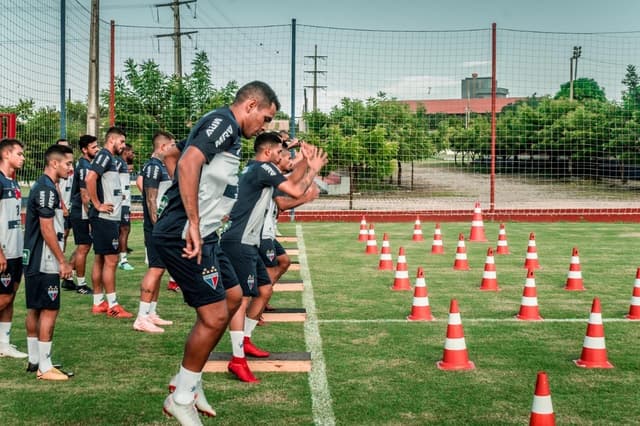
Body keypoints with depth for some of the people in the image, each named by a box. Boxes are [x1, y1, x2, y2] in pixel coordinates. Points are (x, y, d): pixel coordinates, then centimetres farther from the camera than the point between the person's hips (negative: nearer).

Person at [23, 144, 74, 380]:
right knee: (49, 310, -7)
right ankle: (45, 368, -4)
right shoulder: (47, 190, -16)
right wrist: (63, 261, -16)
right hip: (45, 263, -10)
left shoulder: (42, 187, 15)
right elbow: (47, 229, -20)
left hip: (34, 261, 10)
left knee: (35, 310, 15)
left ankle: (34, 360, 24)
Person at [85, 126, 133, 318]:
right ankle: (112, 305, -2)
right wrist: (97, 204, -20)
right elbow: (90, 179, -25)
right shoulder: (104, 155, -11)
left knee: (100, 259, 12)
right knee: (111, 260, -6)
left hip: (109, 218, 10)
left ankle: (98, 302, 18)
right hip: (105, 217, -10)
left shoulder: (111, 159, 17)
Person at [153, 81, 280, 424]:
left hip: (199, 234, 11)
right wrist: (193, 225, -27)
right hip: (183, 235, -11)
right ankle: (181, 398, 9)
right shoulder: (223, 122, -11)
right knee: (214, 316, -7)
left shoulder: (228, 132, 20)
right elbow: (188, 164, -26)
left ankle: (187, 380, 26)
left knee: (232, 297, 20)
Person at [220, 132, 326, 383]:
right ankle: (238, 360, -16)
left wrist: (306, 162, 14)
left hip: (247, 244, 11)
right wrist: (313, 169, 0)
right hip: (239, 243, -11)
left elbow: (290, 182, 24)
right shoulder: (263, 168, -10)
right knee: (243, 297, -14)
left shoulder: (254, 169, 19)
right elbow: (296, 192, -15)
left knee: (265, 290, 18)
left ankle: (245, 341, 27)